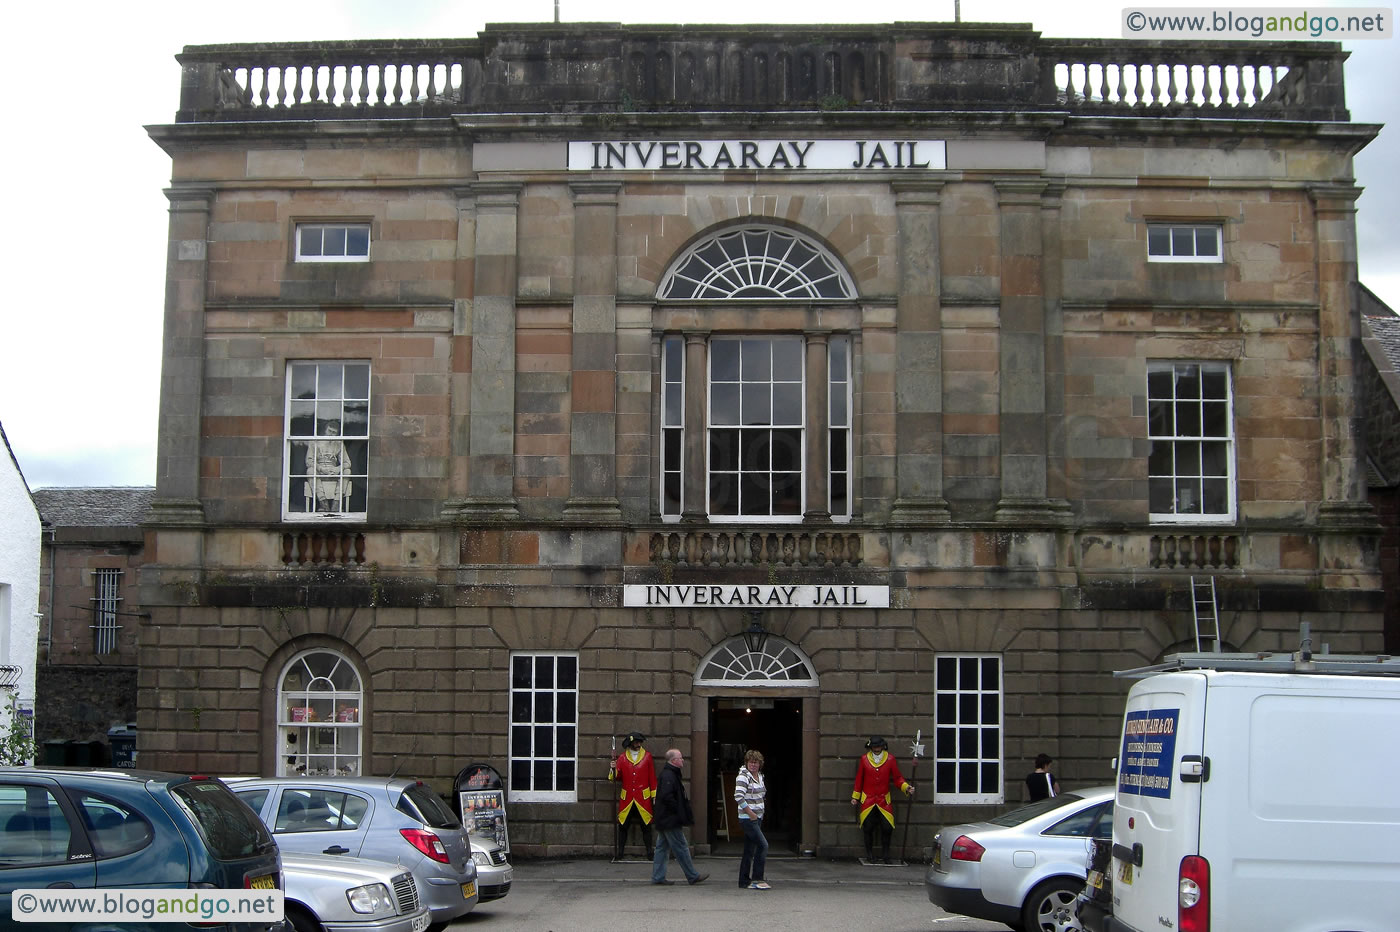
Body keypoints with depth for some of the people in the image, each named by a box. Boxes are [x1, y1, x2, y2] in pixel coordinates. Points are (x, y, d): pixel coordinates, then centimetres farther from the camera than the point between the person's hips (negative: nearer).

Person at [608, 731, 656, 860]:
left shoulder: (647, 756, 5)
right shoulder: (622, 757, 6)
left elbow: (652, 777, 6)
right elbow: (617, 777, 6)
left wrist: (654, 795, 3)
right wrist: (613, 769, -15)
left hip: (643, 798, -1)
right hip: (626, 798, 1)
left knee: (646, 825, 1)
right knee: (623, 825, 0)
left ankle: (649, 853, 7)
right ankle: (619, 853, 7)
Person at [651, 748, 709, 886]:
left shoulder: (668, 773, 15)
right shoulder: (669, 775, -18)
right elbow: (666, 796, -27)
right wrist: (677, 810, -18)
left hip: (663, 820, 11)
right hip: (670, 820, -11)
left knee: (662, 847, 11)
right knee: (681, 847, -3)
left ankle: (658, 877, 13)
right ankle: (692, 876, 2)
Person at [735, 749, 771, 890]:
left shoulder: (760, 775, 12)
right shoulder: (744, 776, -14)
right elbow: (738, 796, -24)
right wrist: (751, 813, -20)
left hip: (757, 817, 8)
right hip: (747, 818, -8)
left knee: (749, 849, 10)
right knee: (763, 845, -14)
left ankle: (744, 881, 15)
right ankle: (757, 879, -9)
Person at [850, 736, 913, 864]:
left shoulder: (890, 759, 1)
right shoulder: (864, 759, 3)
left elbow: (897, 778, 4)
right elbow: (859, 779, 9)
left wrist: (906, 787, -12)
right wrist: (855, 797, 10)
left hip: (884, 800, 0)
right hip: (868, 800, 0)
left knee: (887, 828, -5)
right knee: (868, 828, 2)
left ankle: (885, 856, 8)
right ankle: (870, 855, 14)